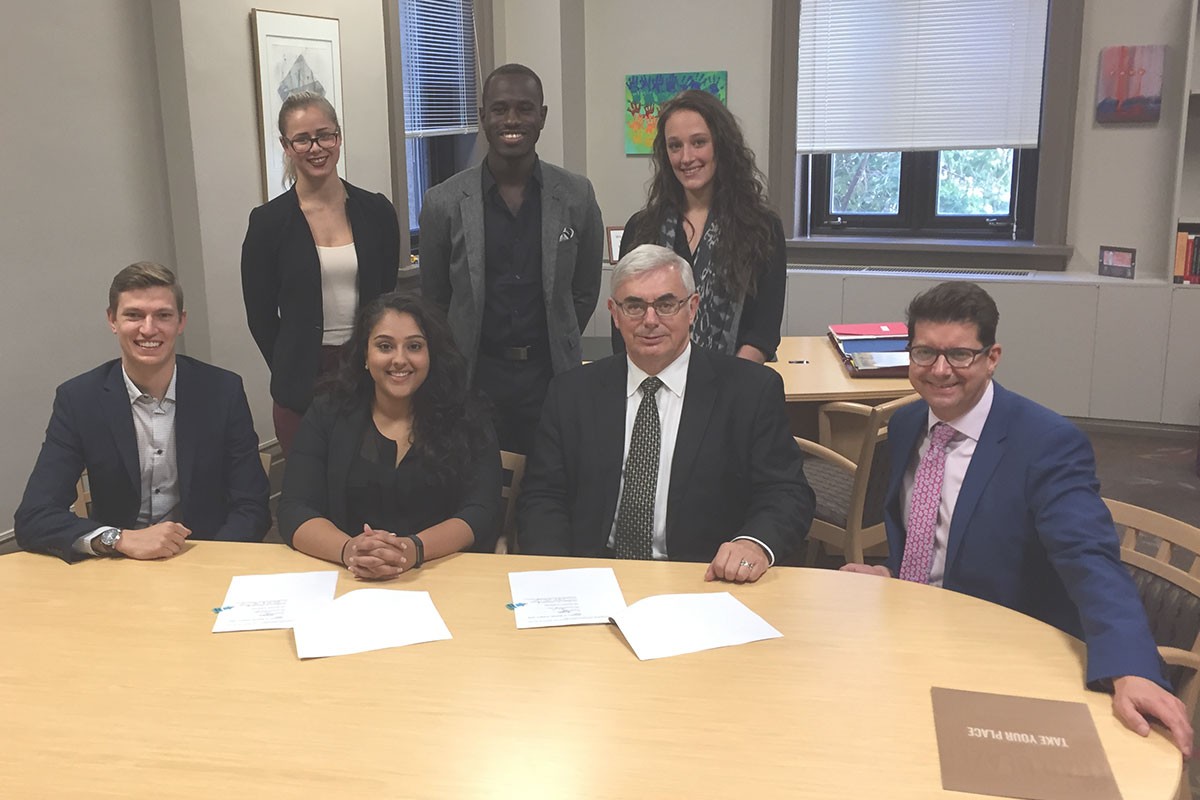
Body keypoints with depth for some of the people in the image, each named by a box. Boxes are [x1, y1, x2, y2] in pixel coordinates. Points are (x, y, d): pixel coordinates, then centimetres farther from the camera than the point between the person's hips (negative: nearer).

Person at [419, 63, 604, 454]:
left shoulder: (577, 196, 0)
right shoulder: (444, 202, -2)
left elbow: (585, 291, 10)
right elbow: (433, 300, 7)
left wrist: (558, 349, 12)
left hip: (553, 378, 1)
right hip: (475, 378, 0)